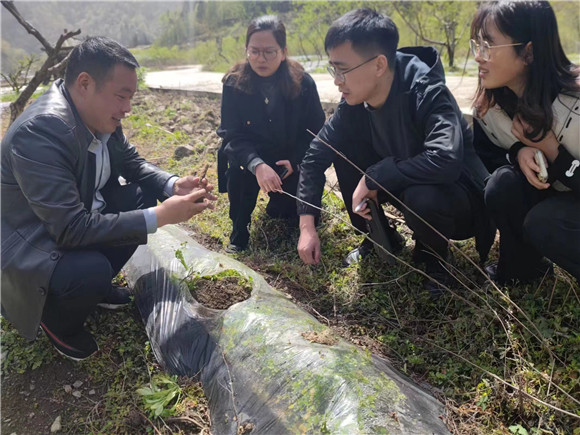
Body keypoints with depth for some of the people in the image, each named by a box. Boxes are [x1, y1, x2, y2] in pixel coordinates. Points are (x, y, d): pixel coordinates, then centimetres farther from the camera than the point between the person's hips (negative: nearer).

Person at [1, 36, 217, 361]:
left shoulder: (98, 113, -8)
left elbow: (133, 164, 6)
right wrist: (160, 217, -34)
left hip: (84, 213, 9)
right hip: (33, 242, -8)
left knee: (149, 192, -1)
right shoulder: (40, 131, -32)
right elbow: (72, 229, -35)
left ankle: (95, 284, 13)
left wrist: (173, 186, -14)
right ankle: (57, 317, 4)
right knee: (93, 271, -34)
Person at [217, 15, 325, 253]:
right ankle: (239, 231, -11)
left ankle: (277, 206, 29)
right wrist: (257, 165, -41)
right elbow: (233, 134, -21)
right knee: (238, 166, -34)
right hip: (250, 156, -1)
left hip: (292, 160, 1)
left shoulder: (303, 82, -16)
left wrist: (296, 161, -23)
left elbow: (315, 130, -7)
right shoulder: (234, 83, -17)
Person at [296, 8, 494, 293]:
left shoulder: (427, 93, -30)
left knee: (421, 198, -39)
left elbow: (446, 161, -45)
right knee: (342, 150, -11)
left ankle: (434, 256, -2)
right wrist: (307, 225, -16)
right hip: (403, 187, 6)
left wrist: (373, 177, -33)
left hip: (460, 197, -6)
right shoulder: (354, 103, -12)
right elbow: (317, 155, -9)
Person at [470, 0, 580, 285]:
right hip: (548, 196, 5)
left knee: (542, 223, -33)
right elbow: (483, 158, -4)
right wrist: (518, 154, -23)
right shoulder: (489, 102, -13)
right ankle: (521, 269, -3)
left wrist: (551, 150, -32)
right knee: (502, 182, -26)